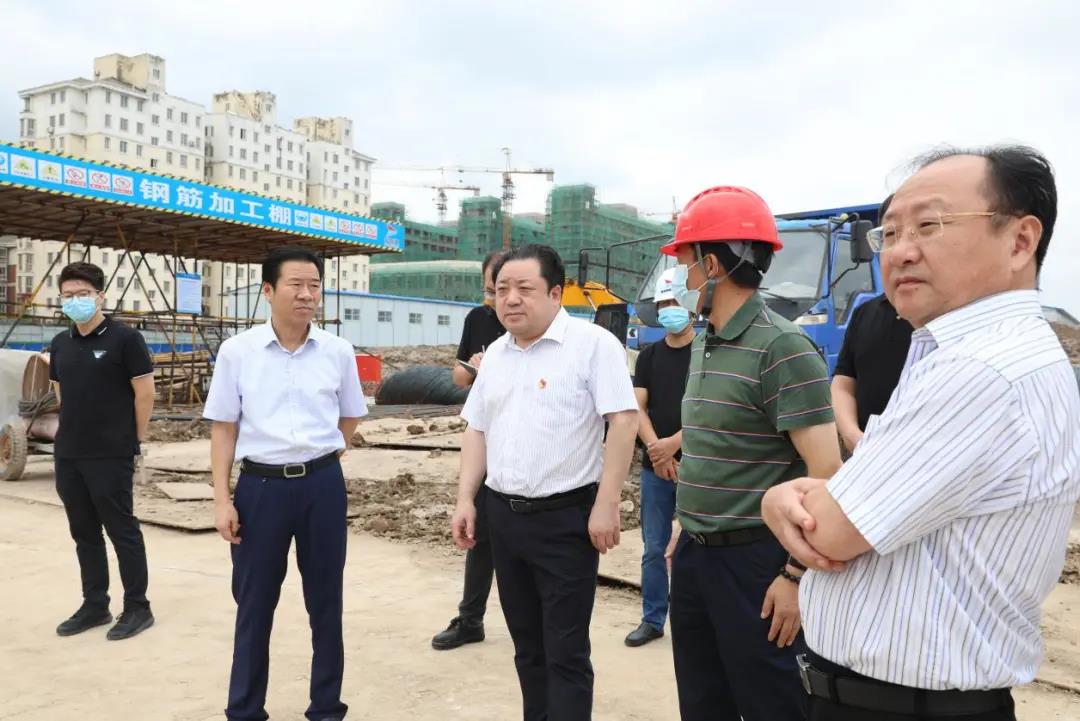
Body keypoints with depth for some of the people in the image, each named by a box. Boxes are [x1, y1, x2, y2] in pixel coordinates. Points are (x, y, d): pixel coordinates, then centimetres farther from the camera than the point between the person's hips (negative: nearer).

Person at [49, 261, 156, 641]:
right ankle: (95, 605, 25)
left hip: (111, 456, -6)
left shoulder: (124, 338, -10)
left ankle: (137, 608, 13)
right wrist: (77, 428, 15)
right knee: (84, 533, 13)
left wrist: (133, 441, -4)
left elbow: (145, 392, -9)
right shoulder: (60, 344, 9)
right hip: (67, 455, 6)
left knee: (122, 531, 2)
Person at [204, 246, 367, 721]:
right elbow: (223, 429, 0)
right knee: (254, 605, 11)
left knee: (325, 601, 12)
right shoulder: (237, 351, -3)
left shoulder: (338, 351, 0)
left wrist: (320, 458, 5)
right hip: (260, 487, -1)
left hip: (323, 486, 1)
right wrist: (222, 500, -4)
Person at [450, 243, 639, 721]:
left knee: (565, 651, 2)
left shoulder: (592, 343, -10)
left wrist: (606, 505, -18)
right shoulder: (495, 354, 11)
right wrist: (465, 499, 9)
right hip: (503, 516, 7)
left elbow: (623, 421, -15)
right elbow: (477, 430, 16)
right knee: (527, 643, 18)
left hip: (565, 517, -6)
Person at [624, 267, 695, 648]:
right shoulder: (649, 355, 9)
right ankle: (652, 619, 20)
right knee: (654, 548, 9)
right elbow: (636, 408, 3)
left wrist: (674, 443, -17)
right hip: (654, 467, 4)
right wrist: (656, 450, -11)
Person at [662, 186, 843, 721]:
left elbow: (825, 472, -21)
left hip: (754, 560, -8)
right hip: (694, 556, 8)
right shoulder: (704, 345, 9)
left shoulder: (781, 349, -18)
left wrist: (798, 575, -20)